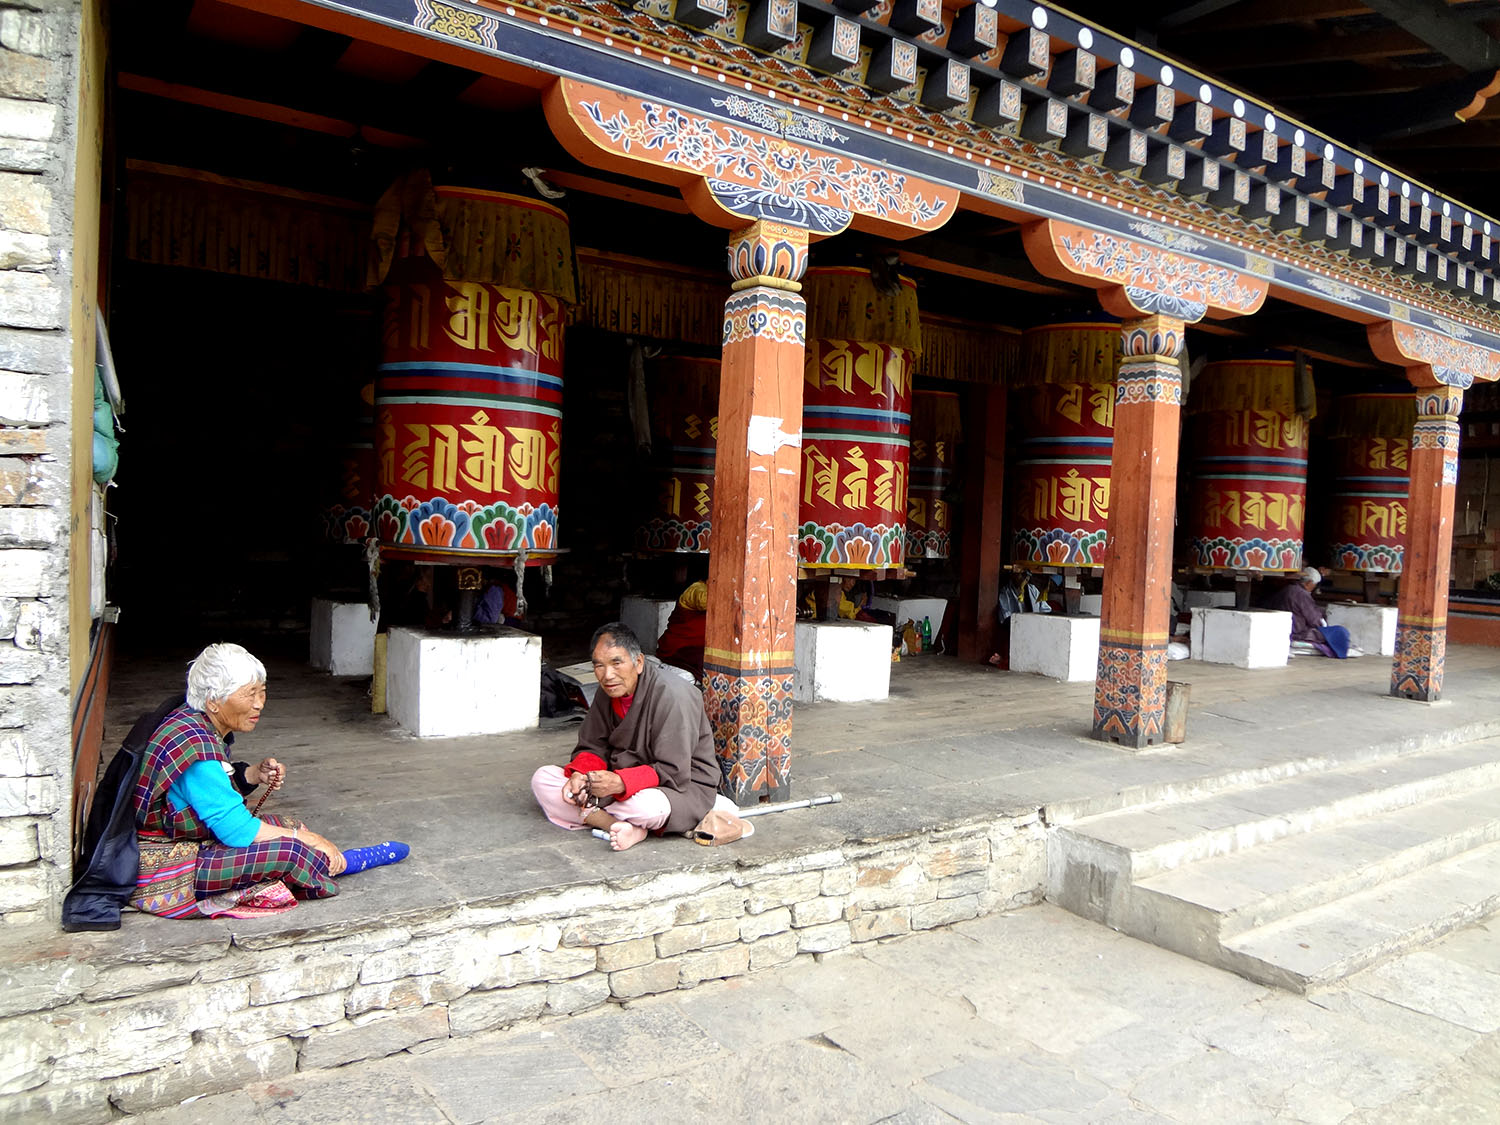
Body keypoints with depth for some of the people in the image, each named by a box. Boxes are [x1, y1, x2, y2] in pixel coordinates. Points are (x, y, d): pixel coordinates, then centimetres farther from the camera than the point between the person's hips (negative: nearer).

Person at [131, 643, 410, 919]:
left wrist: (254, 774, -2)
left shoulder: (198, 725, 2)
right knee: (290, 851, -19)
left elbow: (215, 789, 17)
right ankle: (342, 863, 7)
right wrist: (307, 838, -16)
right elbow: (236, 829, -26)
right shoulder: (194, 745, -27)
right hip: (163, 879, -10)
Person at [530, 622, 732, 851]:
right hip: (622, 780, 8)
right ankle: (625, 827, -22)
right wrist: (580, 774, -16)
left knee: (643, 806, -43)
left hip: (684, 787, -8)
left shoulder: (672, 696, -23)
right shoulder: (607, 693, 1)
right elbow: (593, 748, 6)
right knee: (542, 779, -7)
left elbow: (674, 773, -25)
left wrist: (621, 782, -36)